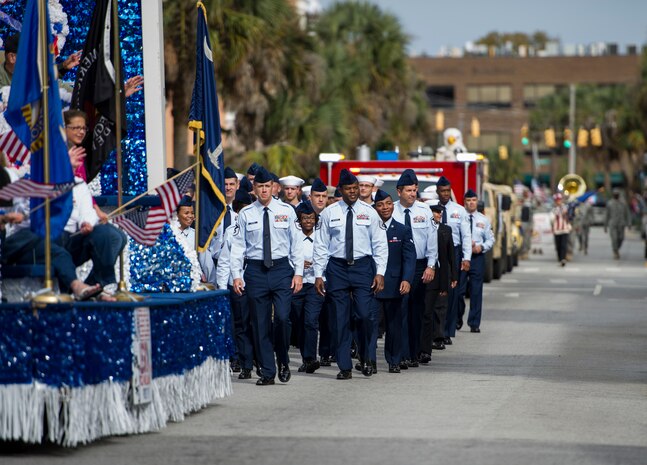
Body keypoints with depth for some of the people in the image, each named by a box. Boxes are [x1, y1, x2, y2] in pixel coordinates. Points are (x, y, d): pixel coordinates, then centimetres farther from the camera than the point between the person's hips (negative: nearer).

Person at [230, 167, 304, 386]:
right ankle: (267, 372, 10)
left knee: (282, 317, -15)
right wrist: (237, 275, -3)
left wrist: (298, 273, -2)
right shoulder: (245, 214, 4)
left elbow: (296, 243, 4)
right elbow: (238, 246, 4)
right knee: (260, 324, 3)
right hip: (256, 270, 1)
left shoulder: (286, 211, 4)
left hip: (282, 269, -1)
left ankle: (283, 361, 9)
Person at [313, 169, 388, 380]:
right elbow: (321, 245, 5)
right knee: (340, 319, 0)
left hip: (363, 267, 0)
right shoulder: (329, 213, 4)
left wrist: (380, 273, -5)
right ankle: (345, 367, 7)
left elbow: (380, 245, 4)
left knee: (364, 315, -12)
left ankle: (365, 358, 12)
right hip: (337, 267, 1)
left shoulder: (369, 213, 4)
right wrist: (318, 274, 0)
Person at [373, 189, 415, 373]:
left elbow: (409, 257, -2)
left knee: (394, 324, 8)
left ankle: (394, 361, 17)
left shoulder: (403, 230, 6)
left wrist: (407, 280, -16)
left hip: (394, 286, 1)